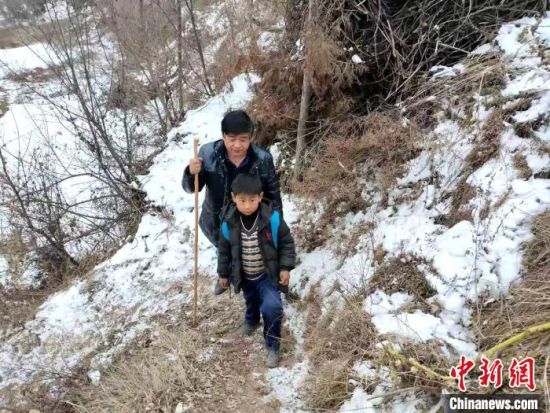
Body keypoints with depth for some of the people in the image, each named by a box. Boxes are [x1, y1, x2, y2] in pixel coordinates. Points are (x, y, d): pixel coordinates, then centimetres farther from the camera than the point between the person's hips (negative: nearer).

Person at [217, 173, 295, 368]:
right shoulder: (228, 223, -19)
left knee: (271, 307, -19)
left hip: (268, 274, -3)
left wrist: (285, 268, -12)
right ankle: (251, 321, 64)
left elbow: (286, 243, -11)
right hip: (244, 276, 3)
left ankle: (272, 346, 5)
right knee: (251, 301, 28)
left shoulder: (272, 219, -25)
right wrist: (223, 274, 5)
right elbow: (224, 250, -3)